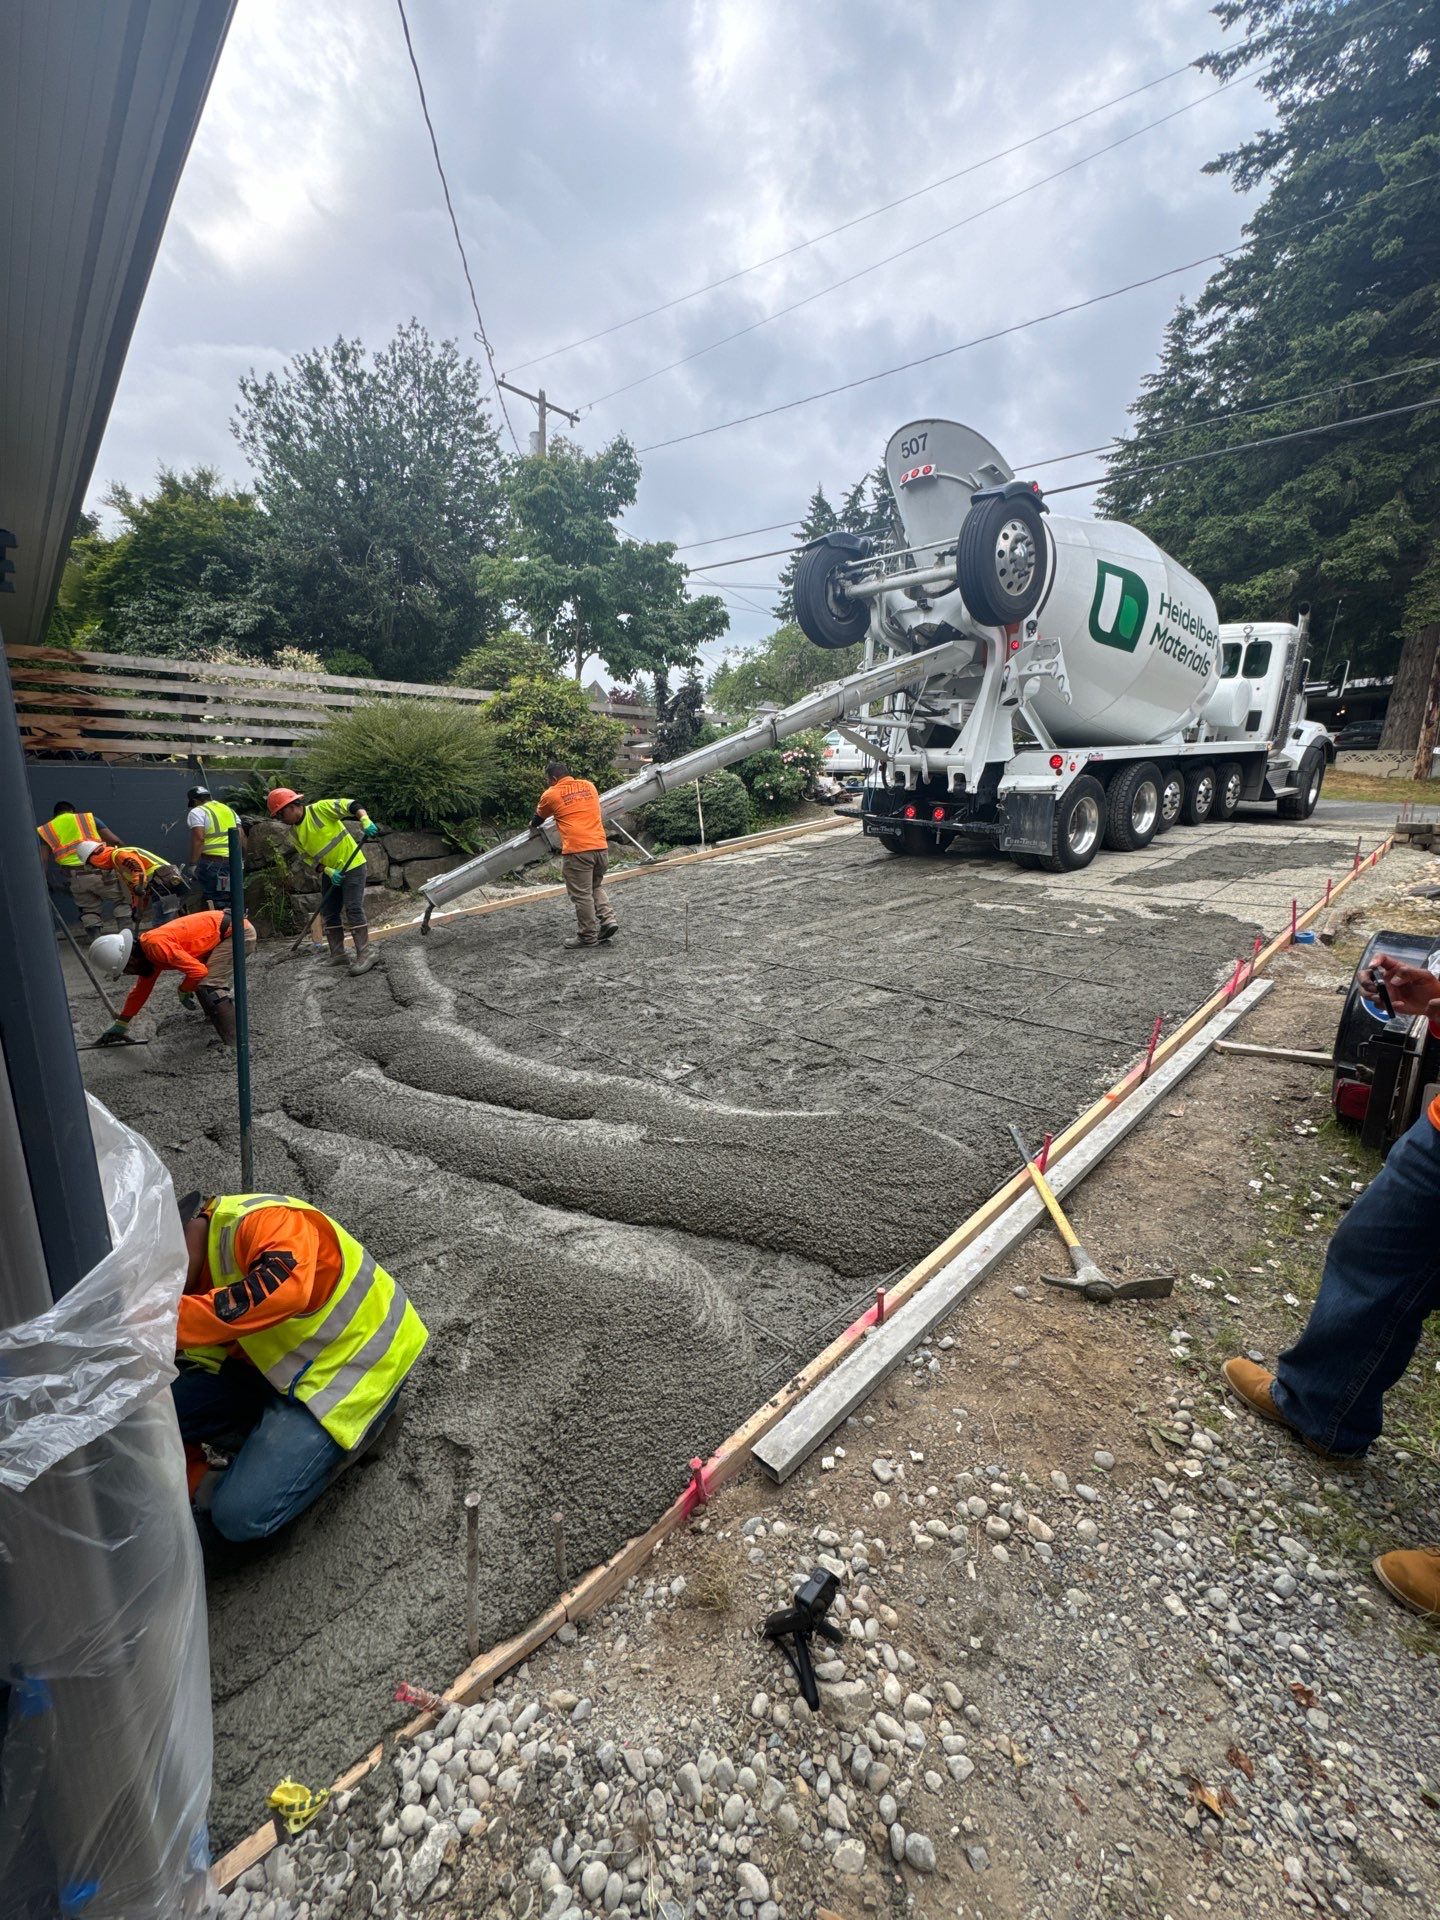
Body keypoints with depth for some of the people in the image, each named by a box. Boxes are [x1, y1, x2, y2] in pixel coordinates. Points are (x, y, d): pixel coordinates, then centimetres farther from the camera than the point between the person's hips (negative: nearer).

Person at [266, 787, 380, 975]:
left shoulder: (320, 809, -13)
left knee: (353, 909, -14)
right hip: (331, 872, 8)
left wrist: (365, 821, -36)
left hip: (352, 865, -8)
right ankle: (337, 955, 17)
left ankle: (364, 954, -12)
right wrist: (329, 871, -10)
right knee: (328, 912, 8)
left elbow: (350, 806, -19)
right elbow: (310, 859, 6)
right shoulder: (294, 834, 7)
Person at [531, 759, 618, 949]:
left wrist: (532, 825, 44)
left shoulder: (551, 794, 4)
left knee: (582, 895, 3)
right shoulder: (590, 786, 15)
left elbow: (538, 818, 22)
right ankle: (608, 920, 9)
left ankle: (588, 936, 8)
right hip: (601, 847, 5)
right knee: (596, 887, 23)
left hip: (577, 851, -5)